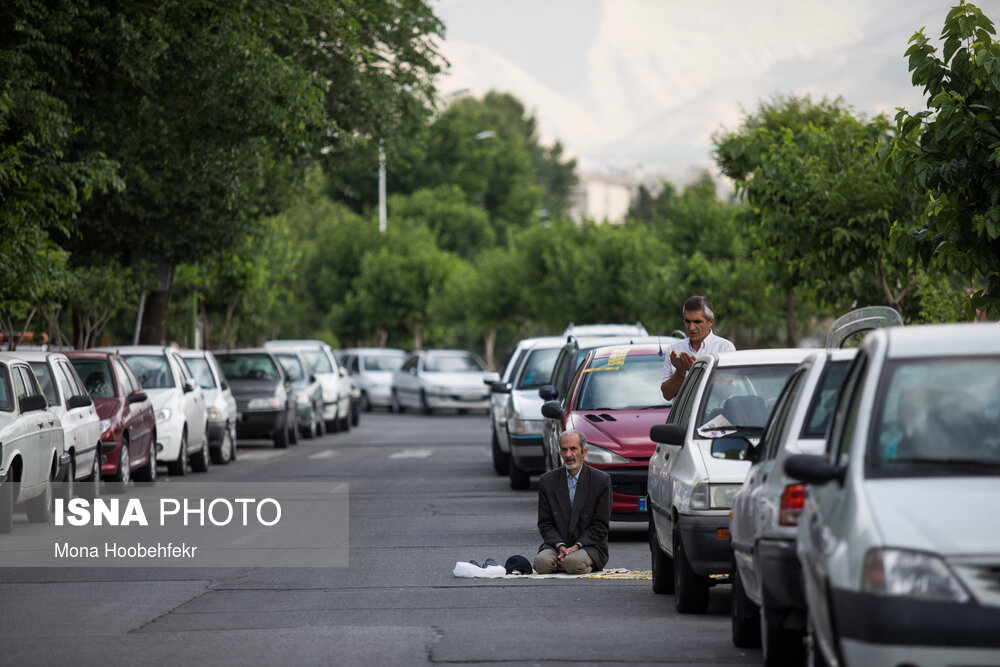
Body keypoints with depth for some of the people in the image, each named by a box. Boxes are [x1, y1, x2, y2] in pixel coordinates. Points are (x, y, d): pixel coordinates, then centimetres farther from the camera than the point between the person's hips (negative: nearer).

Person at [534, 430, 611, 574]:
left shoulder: (601, 480, -2)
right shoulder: (547, 481, 5)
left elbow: (600, 525, -3)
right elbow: (545, 523, 4)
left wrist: (576, 546, -16)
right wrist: (560, 546, -15)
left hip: (589, 545, -2)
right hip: (557, 543, 2)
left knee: (573, 563, -34)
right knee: (542, 562, -28)